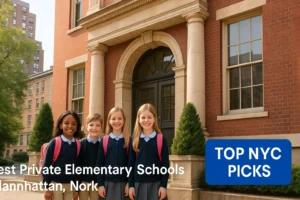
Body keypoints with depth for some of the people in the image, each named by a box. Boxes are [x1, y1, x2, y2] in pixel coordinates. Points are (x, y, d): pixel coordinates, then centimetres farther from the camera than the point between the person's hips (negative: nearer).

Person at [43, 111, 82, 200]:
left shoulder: (77, 145, 3)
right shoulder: (54, 143, -9)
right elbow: (46, 166, -7)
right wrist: (47, 187, -9)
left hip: (70, 185, 4)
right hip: (55, 184, -4)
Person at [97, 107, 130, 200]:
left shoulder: (129, 141, 0)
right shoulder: (104, 141, 3)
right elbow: (100, 164, 3)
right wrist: (100, 184, -1)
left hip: (124, 183, -1)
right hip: (108, 182, 1)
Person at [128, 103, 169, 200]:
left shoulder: (161, 139, -2)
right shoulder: (134, 140, 4)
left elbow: (165, 164, -2)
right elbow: (131, 164, 5)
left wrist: (163, 185, -6)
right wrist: (130, 185, 1)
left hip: (156, 184, -2)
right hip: (139, 184, 2)